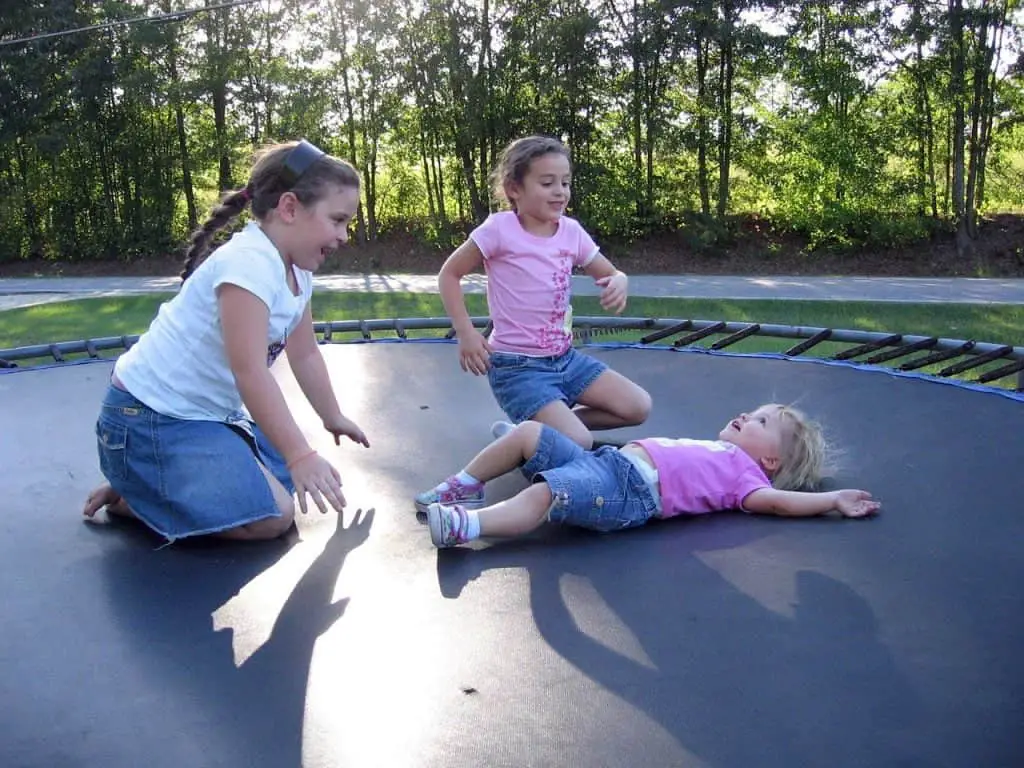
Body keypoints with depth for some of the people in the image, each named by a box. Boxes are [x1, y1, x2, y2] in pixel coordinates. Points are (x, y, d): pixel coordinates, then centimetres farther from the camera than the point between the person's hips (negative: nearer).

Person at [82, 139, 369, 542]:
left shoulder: (296, 272, 6)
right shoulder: (249, 264, -25)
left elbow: (305, 354, 17)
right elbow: (251, 373, -31)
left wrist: (333, 418, 25)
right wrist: (300, 456, -33)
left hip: (210, 413, 10)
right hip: (151, 420, -10)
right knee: (272, 517, -18)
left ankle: (146, 486, 18)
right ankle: (130, 498, -1)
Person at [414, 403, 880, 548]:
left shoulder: (743, 471, 5)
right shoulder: (716, 455, 30)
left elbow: (774, 499, -9)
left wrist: (833, 500, -11)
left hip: (627, 492, -9)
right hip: (605, 461, 9)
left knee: (541, 496, -33)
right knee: (529, 432, 3)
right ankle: (461, 489, 10)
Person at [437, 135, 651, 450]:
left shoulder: (572, 231, 2)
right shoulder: (500, 228, -14)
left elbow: (611, 274, 12)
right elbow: (449, 275, -6)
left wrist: (619, 282, -13)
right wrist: (466, 334, -15)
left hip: (565, 358, 7)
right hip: (518, 366, -7)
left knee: (638, 407, 0)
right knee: (578, 444, -23)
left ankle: (548, 421, 8)